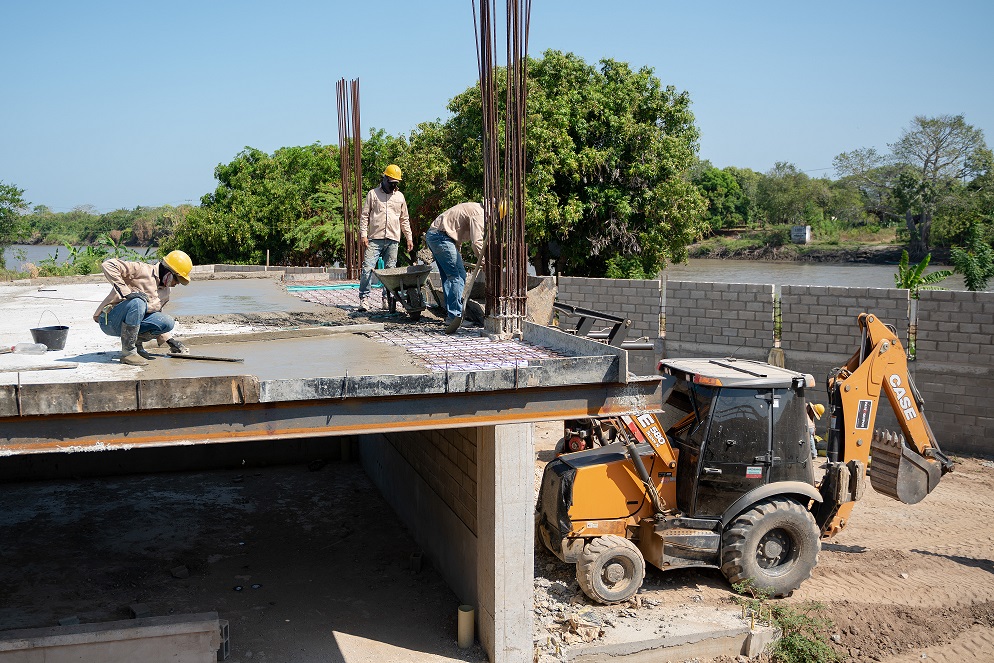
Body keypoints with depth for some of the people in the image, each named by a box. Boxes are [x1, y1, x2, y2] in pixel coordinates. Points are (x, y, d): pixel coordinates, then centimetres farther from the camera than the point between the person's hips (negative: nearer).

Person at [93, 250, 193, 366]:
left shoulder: (165, 291, 13)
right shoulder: (141, 270, -12)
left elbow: (158, 321, 24)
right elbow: (108, 265, -23)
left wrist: (169, 340, 15)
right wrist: (126, 292, -28)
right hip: (110, 320, -7)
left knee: (169, 322, -13)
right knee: (137, 302, -36)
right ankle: (128, 352, -27)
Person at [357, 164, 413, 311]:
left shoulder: (400, 196, 16)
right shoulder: (373, 194, 7)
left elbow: (404, 220, 21)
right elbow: (364, 216, 5)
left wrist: (409, 238, 14)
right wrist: (363, 234, -5)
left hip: (393, 240, 3)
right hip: (375, 239, -3)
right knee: (367, 268, -11)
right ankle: (364, 299, -8)